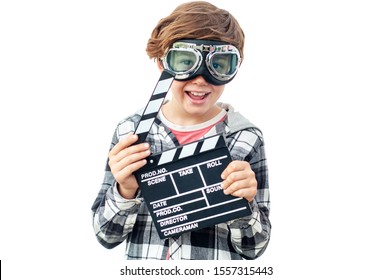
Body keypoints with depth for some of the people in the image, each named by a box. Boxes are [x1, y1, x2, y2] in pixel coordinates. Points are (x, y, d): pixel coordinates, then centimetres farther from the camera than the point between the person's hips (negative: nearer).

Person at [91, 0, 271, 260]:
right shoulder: (131, 130, -9)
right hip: (142, 257, 1)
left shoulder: (246, 139, -11)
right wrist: (125, 192, -21)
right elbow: (107, 235, -4)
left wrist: (244, 204, -23)